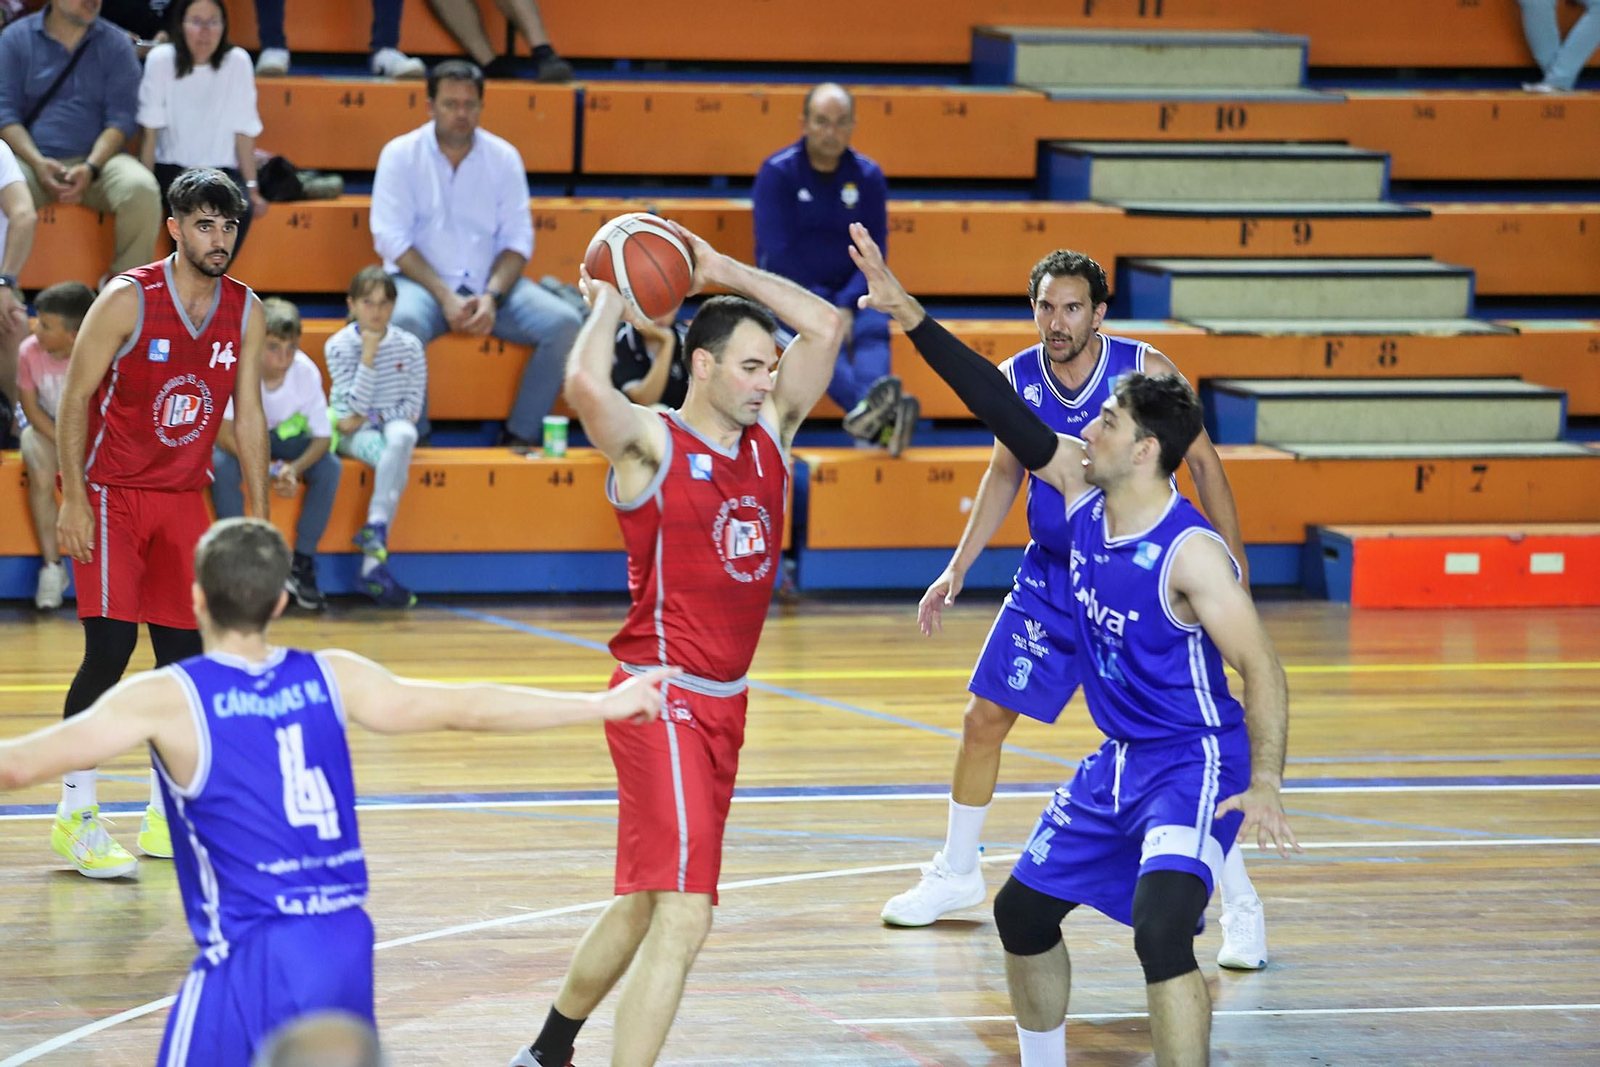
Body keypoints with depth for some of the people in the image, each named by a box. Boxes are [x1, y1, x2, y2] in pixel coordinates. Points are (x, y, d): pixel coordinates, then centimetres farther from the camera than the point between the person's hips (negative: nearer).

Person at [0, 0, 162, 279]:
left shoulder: (114, 43, 10)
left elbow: (122, 117, 3)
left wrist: (91, 168, -14)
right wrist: (38, 163, -15)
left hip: (98, 158, 1)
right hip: (33, 159, -1)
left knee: (142, 190, -30)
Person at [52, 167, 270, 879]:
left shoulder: (245, 311, 0)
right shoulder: (128, 300, -15)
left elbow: (248, 415, 8)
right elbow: (74, 398, -11)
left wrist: (258, 517, 5)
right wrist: (73, 498, -18)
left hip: (183, 495, 5)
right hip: (109, 492, -5)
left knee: (184, 654, 3)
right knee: (110, 646, -15)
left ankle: (163, 816, 14)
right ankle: (76, 814, -6)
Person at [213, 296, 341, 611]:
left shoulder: (306, 371, -25)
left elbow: (322, 436, -17)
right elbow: (224, 434, -34)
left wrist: (294, 469, -37)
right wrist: (269, 473, -42)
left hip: (282, 434, 3)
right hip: (239, 437, -3)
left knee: (330, 466, -22)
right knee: (222, 466, -35)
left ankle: (301, 565, -12)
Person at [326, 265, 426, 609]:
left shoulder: (409, 346, -1)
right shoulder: (339, 346, -6)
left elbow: (413, 406, 0)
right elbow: (355, 406, -13)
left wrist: (370, 418, -12)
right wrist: (369, 355, -20)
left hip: (393, 424, 2)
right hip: (353, 433, -2)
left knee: (402, 436, -35)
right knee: (389, 457, -33)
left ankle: (376, 526, -40)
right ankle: (374, 564, -42)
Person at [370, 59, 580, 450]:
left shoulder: (503, 157, 7)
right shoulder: (401, 155, -1)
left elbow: (518, 239, 5)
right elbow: (392, 239, -8)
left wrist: (492, 296, -14)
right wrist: (446, 298, -18)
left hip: (489, 283, 3)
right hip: (421, 282, -3)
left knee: (565, 323, -20)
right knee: (404, 322, -38)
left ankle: (522, 433, -10)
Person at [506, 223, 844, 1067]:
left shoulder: (767, 435, 8)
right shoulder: (649, 444, -12)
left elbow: (823, 325, 7)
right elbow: (585, 385, -33)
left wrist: (720, 269, 5)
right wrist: (610, 303, -16)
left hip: (725, 703, 8)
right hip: (662, 701, -8)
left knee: (647, 902, 20)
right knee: (684, 913, -17)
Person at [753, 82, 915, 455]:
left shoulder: (867, 176, 7)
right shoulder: (778, 172, -3)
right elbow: (777, 253, -10)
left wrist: (847, 306, -15)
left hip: (849, 292, 3)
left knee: (873, 328, -31)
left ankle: (869, 409, -62)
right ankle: (880, 415, -64)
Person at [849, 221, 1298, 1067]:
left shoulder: (1190, 554, -24)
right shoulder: (1081, 492, -2)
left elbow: (1261, 668, -23)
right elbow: (1005, 411, 0)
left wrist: (1265, 786, -30)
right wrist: (910, 316, -3)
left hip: (1194, 764, -9)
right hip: (1117, 764, 9)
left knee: (1160, 931, -29)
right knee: (1022, 911, 16)